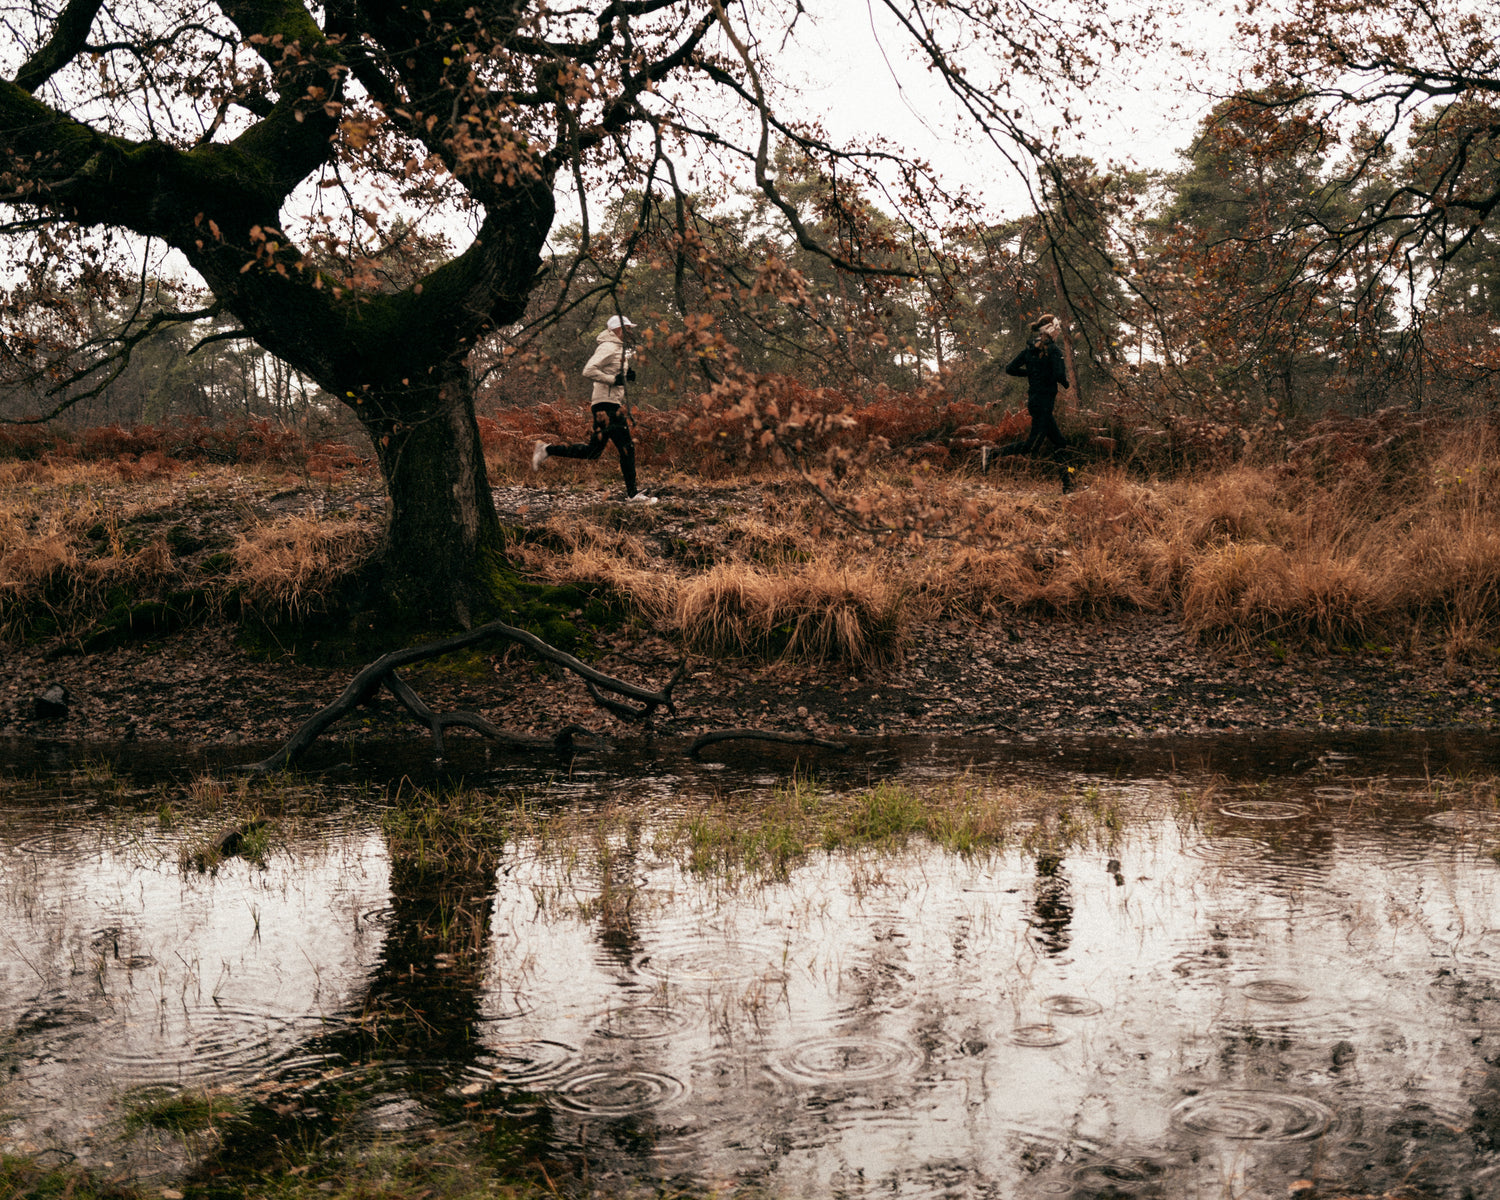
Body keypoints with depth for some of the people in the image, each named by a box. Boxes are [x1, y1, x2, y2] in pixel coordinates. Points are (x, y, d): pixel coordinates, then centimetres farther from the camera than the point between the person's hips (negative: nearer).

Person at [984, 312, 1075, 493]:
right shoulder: (1052, 350, -12)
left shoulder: (1029, 348, 8)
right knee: (1032, 444, -8)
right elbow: (1059, 375, -21)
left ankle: (1067, 483, 12)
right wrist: (1064, 382, 1)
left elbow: (1010, 368, 7)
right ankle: (991, 453, -12)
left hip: (1033, 399, 9)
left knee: (1059, 442, 12)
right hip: (1045, 401, -9)